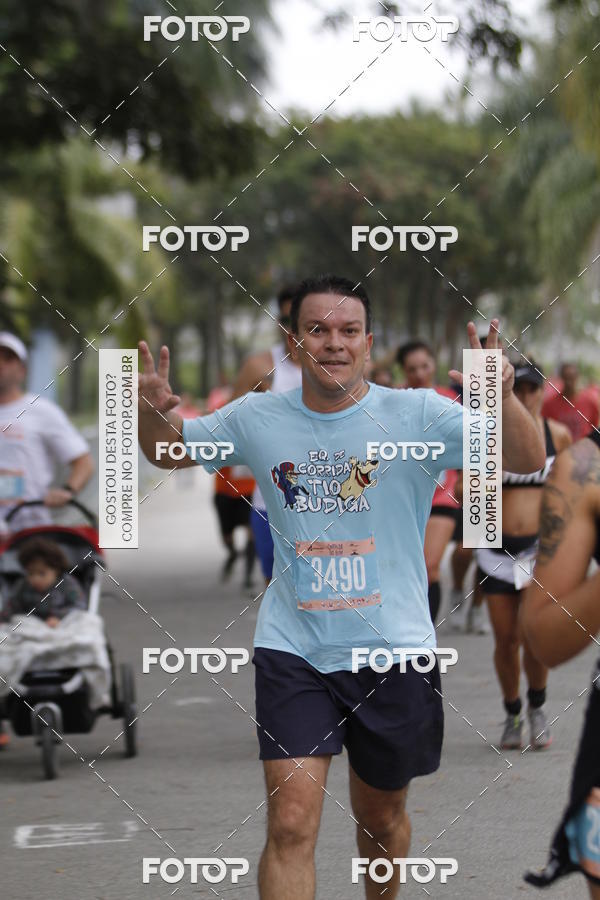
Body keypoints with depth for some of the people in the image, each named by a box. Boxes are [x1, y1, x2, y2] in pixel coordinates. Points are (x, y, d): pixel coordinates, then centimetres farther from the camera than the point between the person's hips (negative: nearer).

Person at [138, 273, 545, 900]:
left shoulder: (416, 415, -7)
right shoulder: (256, 419, 1)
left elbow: (528, 462, -15)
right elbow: (168, 451, 16)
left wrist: (501, 397, -36)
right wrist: (151, 410, -8)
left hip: (392, 649, 0)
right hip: (292, 650, 0)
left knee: (381, 817, 17)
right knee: (291, 824, -13)